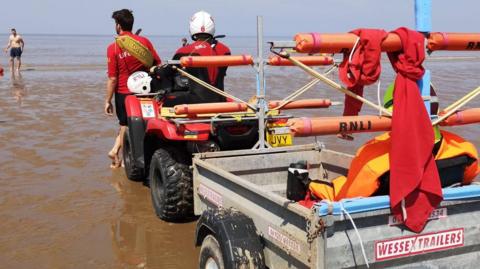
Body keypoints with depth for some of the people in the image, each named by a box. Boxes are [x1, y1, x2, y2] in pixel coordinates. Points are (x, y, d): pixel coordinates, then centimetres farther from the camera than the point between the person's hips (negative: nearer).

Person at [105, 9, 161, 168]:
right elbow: (158, 65, 1)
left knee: (125, 125, 14)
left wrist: (108, 101, -3)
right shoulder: (144, 42, -3)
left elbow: (112, 79, -11)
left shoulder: (113, 48, -10)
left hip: (123, 93, -1)